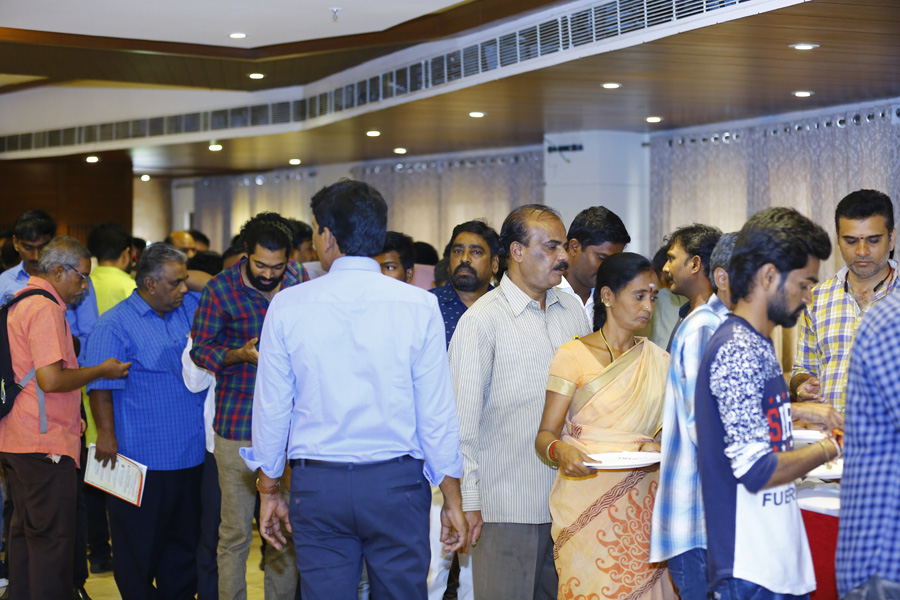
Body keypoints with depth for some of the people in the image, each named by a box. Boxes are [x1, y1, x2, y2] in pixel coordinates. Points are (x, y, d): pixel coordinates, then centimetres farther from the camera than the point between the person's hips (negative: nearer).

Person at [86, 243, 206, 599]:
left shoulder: (190, 310, 11)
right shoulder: (115, 324, -7)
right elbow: (101, 385, -10)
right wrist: (106, 433, -17)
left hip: (190, 455, 6)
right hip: (144, 459, -6)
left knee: (184, 541, 13)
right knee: (140, 545, 2)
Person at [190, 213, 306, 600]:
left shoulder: (300, 280, 5)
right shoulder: (221, 289, -5)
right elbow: (200, 348, -2)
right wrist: (238, 355, -19)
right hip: (238, 427, -3)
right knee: (235, 532, 2)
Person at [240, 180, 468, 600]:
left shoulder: (287, 307, -2)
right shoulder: (419, 306, -5)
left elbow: (271, 408, 3)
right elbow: (436, 413, -3)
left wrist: (269, 490, 15)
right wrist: (452, 500, 6)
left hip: (317, 486, 1)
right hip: (396, 485, -1)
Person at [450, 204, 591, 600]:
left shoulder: (573, 310, 11)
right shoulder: (481, 320, -7)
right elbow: (463, 417, -8)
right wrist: (467, 500, -10)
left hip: (567, 499, 5)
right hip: (505, 505, -5)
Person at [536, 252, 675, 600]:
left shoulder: (659, 361, 13)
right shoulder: (573, 356, -1)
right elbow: (545, 435, -5)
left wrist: (659, 448, -8)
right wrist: (560, 450, -27)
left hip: (642, 503, 4)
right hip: (586, 502, -4)